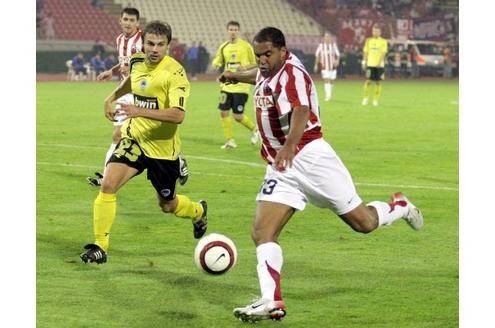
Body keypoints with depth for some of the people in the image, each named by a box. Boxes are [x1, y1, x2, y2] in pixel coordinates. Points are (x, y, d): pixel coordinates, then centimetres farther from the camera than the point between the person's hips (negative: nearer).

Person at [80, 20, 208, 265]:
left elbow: (177, 115, -32)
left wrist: (140, 111, -40)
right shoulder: (138, 62, -1)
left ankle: (198, 212, 50)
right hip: (134, 137, 4)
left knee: (167, 205, 14)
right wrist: (113, 97, 16)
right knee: (108, 185, -18)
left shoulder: (175, 73, -21)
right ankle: (99, 247, -10)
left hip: (163, 147, -4)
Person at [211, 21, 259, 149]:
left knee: (238, 116, -6)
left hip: (241, 86, -4)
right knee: (224, 112, -3)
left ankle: (254, 129, 23)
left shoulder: (246, 46, -4)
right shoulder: (223, 47, 7)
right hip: (227, 85, 4)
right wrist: (215, 65, -9)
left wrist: (245, 67, -18)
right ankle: (230, 140, 11)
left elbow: (255, 64, 2)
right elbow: (217, 62, 15)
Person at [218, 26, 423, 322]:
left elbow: (300, 112, -36)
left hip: (309, 157, -7)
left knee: (363, 223, 3)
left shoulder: (292, 73, -17)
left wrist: (289, 146, -54)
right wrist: (238, 76, 54)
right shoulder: (266, 73, 9)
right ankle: (272, 302, -17)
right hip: (281, 167, 7)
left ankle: (400, 207, 34)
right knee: (261, 233, -12)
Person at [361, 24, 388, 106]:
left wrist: (379, 62, -20)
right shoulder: (368, 41, 10)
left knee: (378, 82, 0)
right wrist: (364, 62, 4)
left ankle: (376, 100, 7)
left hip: (379, 65, -2)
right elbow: (365, 52, 12)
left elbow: (383, 53, -8)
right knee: (368, 81, -3)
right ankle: (365, 98, 9)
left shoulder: (383, 41, 1)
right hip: (370, 64, 2)